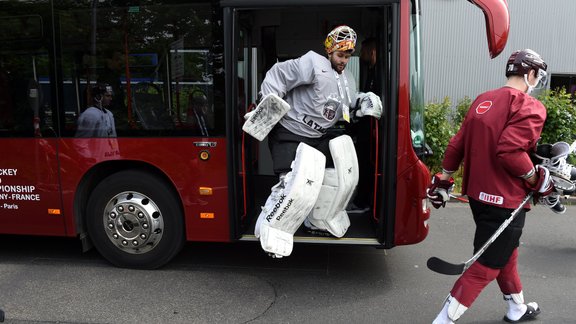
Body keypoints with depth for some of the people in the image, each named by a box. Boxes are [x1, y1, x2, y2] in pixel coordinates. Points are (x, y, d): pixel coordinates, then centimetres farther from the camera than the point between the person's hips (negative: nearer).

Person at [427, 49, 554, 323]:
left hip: (478, 194, 9)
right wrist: (538, 179, -12)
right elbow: (509, 151, -28)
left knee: (506, 252, 26)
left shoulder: (482, 100, 9)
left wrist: (443, 181, 17)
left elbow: (457, 144, 9)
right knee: (487, 266, 2)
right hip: (505, 201, -9)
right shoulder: (529, 107, -14)